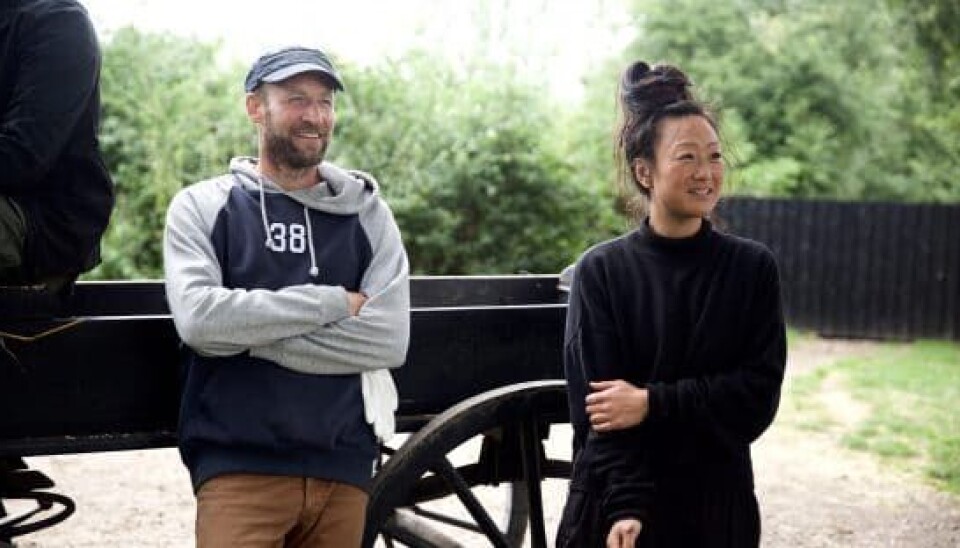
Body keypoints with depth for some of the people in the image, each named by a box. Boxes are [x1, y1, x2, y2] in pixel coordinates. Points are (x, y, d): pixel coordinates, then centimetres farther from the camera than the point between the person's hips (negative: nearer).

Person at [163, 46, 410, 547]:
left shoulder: (365, 212, 8)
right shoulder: (202, 206, 5)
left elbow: (389, 339, -6)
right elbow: (197, 317, -13)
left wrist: (252, 335, -10)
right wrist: (333, 302, -11)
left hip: (344, 467, 2)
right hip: (239, 468, -2)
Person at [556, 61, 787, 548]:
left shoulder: (753, 268, 1)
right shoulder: (600, 271, -4)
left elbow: (759, 394, -5)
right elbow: (595, 404, -9)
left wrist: (653, 403, -16)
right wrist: (625, 509, -19)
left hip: (718, 506, 1)